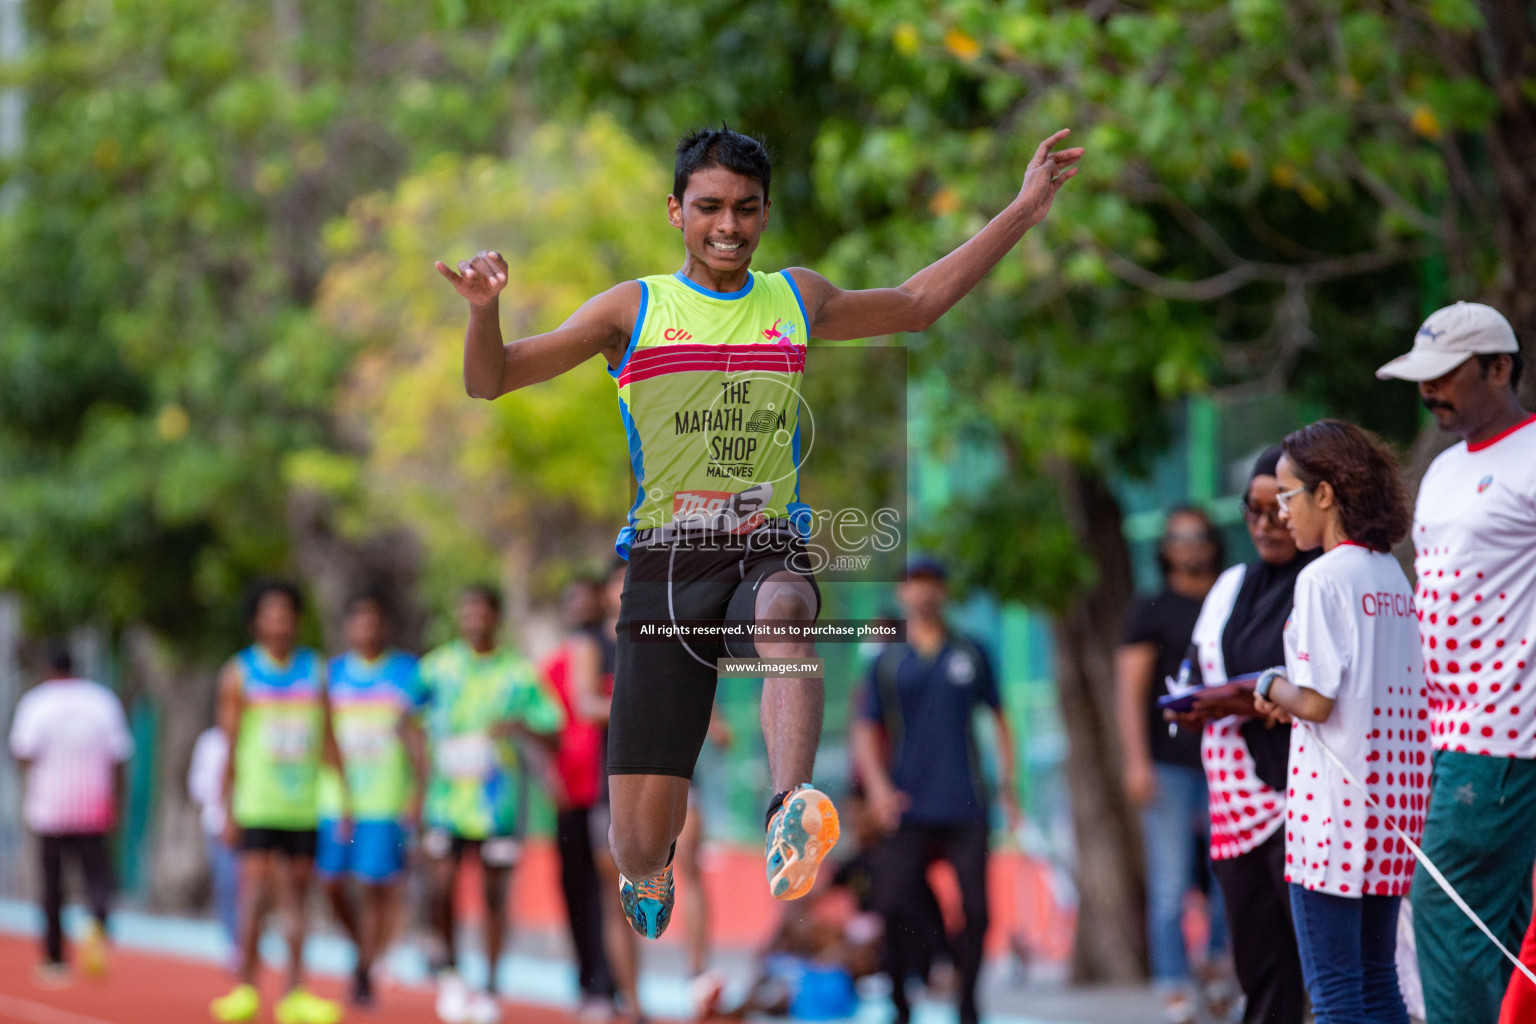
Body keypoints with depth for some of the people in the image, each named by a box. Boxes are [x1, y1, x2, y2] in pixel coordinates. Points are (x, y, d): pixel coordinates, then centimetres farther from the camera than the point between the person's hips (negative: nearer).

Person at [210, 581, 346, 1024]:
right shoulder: (239, 673, 1)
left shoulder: (315, 670, 10)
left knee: (297, 898, 4)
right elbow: (229, 747, 0)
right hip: (256, 802, -3)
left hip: (303, 806, 3)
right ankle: (246, 988, -1)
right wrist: (228, 813, -5)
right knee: (256, 895, -10)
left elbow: (329, 742, 12)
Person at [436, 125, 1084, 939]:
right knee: (642, 839, -3)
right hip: (668, 560, -1)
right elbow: (489, 381, 4)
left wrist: (1025, 209, 25)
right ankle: (649, 872, 36)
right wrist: (483, 308, -18)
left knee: (784, 609, -41)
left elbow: (918, 303, 28)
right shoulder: (634, 310, 5)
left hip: (770, 554, 1)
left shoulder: (797, 301, 13)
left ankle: (790, 818, -58)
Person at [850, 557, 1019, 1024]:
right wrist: (877, 786, -7)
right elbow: (866, 731, 8)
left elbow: (998, 718, 14)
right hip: (908, 809, 0)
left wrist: (1007, 783, 6)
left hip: (965, 807, 0)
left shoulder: (969, 654, 9)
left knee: (975, 907, -4)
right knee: (891, 904, -9)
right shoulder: (888, 662, 8)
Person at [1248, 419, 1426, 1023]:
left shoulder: (1323, 578, -12)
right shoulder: (1392, 576, 13)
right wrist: (1285, 697, 15)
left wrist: (1271, 686, 2)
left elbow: (1315, 702, -17)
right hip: (1396, 794, 8)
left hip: (1337, 794, -8)